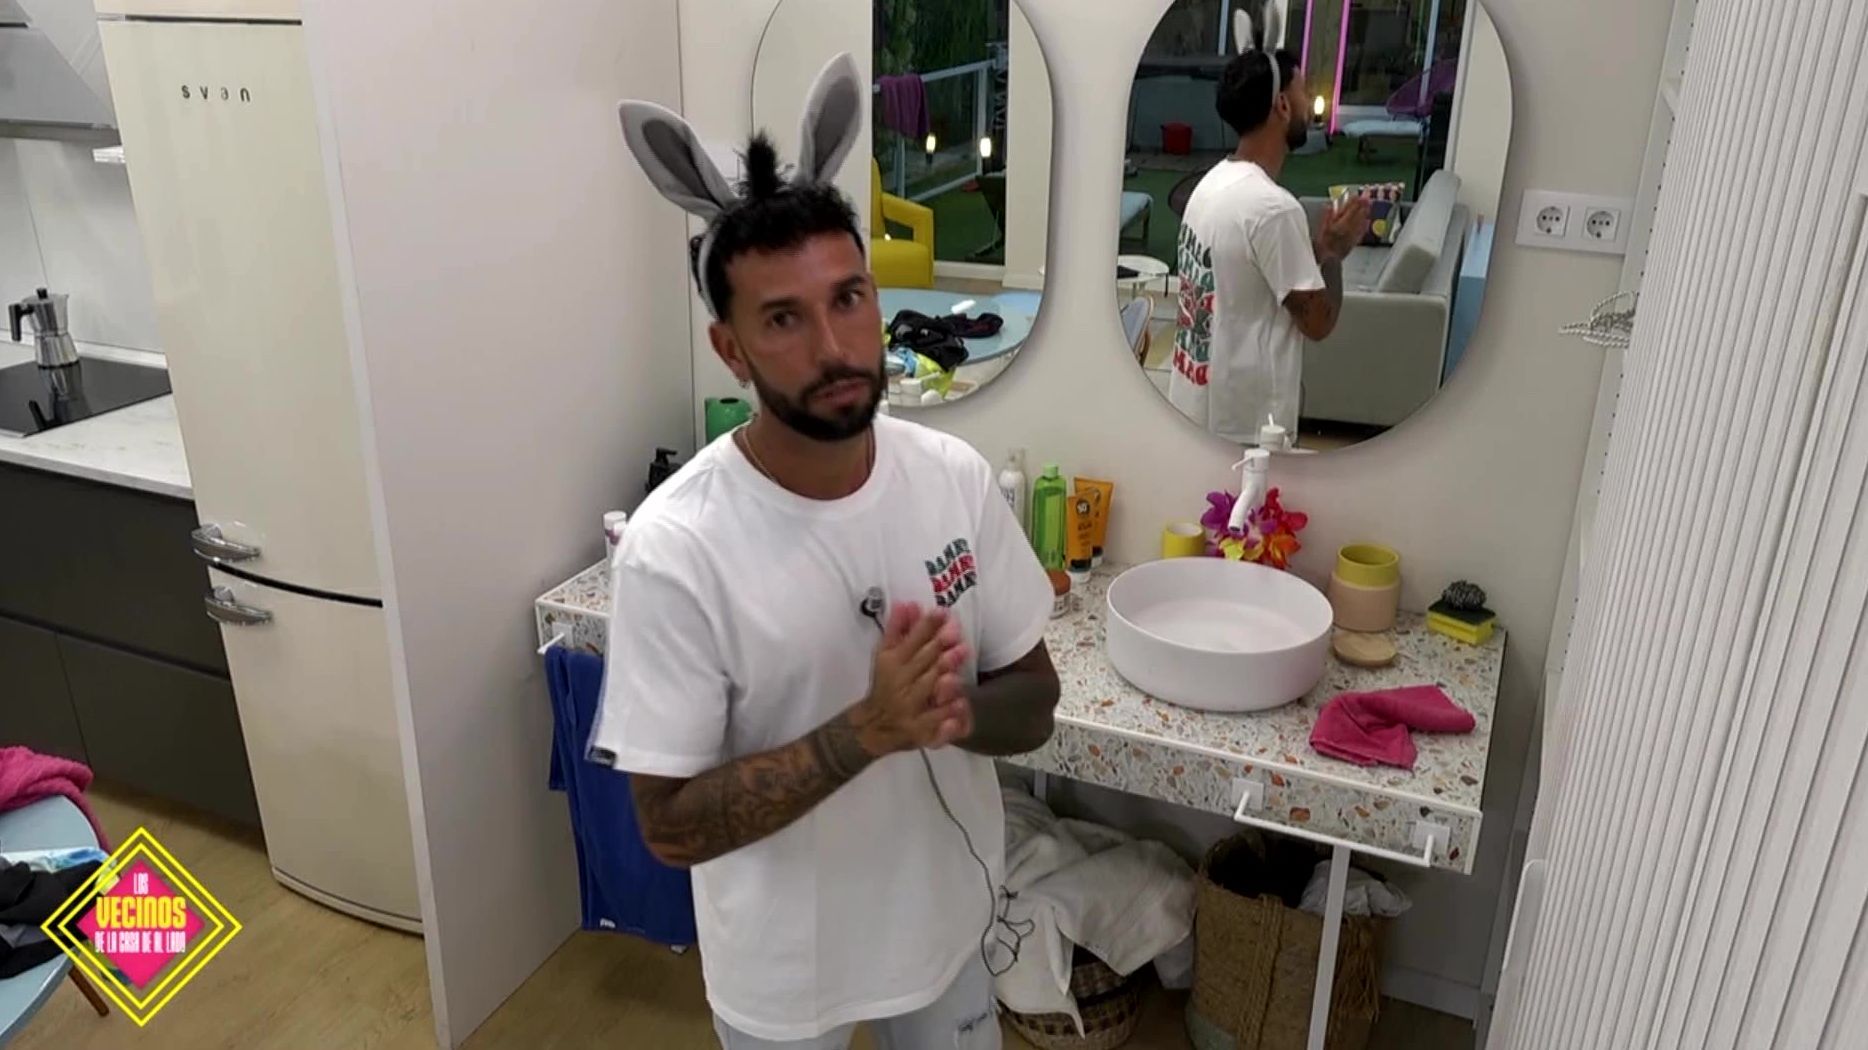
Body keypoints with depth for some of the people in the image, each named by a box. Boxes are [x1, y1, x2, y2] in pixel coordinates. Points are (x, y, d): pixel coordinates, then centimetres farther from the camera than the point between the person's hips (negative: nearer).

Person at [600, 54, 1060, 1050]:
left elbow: (1033, 698, -4)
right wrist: (869, 727, -32)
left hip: (946, 919, 4)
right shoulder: (676, 549, -26)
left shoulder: (956, 478, -13)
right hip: (782, 970, -3)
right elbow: (672, 824, -21)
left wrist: (954, 713, -26)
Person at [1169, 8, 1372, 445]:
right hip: (1243, 421, -9)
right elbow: (1318, 321, -17)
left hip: (1195, 406, 10)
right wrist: (1333, 251, -1)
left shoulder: (1214, 183, 6)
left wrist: (1316, 249, 11)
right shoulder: (1272, 207, -23)